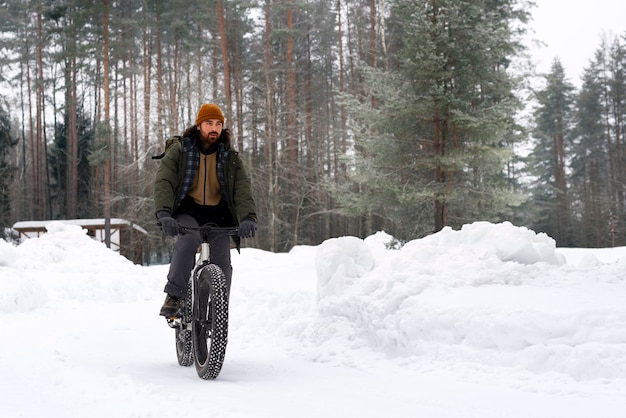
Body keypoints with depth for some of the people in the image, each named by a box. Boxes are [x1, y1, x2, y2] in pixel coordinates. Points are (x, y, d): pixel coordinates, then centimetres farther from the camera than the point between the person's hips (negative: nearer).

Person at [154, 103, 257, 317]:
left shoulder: (230, 158, 5)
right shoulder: (179, 151, 0)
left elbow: (242, 188, -8)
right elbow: (164, 181, -13)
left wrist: (248, 218, -28)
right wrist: (163, 213, -32)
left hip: (218, 215, 2)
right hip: (188, 212, -2)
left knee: (222, 262, -12)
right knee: (188, 240, -33)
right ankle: (174, 296, -26)